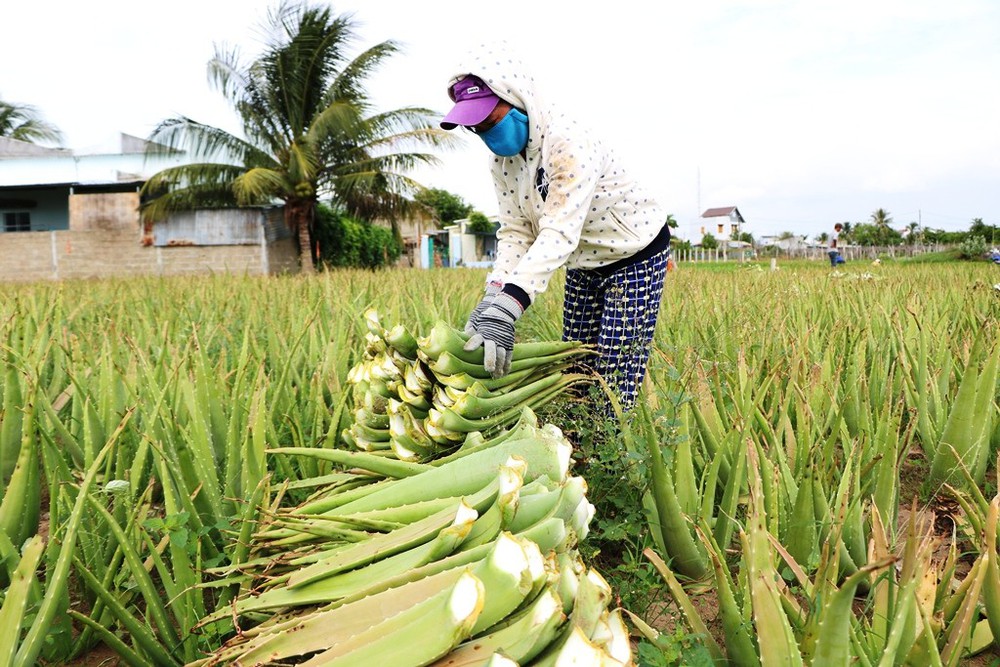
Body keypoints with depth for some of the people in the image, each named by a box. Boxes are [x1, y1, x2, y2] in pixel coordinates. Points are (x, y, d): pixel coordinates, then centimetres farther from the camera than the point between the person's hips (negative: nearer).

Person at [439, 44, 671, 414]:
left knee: (614, 385, -10)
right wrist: (493, 295, -26)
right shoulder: (502, 158, -6)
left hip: (636, 255, -7)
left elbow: (560, 234, -39)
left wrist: (508, 305, -49)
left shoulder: (570, 146, -31)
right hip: (584, 263, 8)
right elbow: (516, 230, -10)